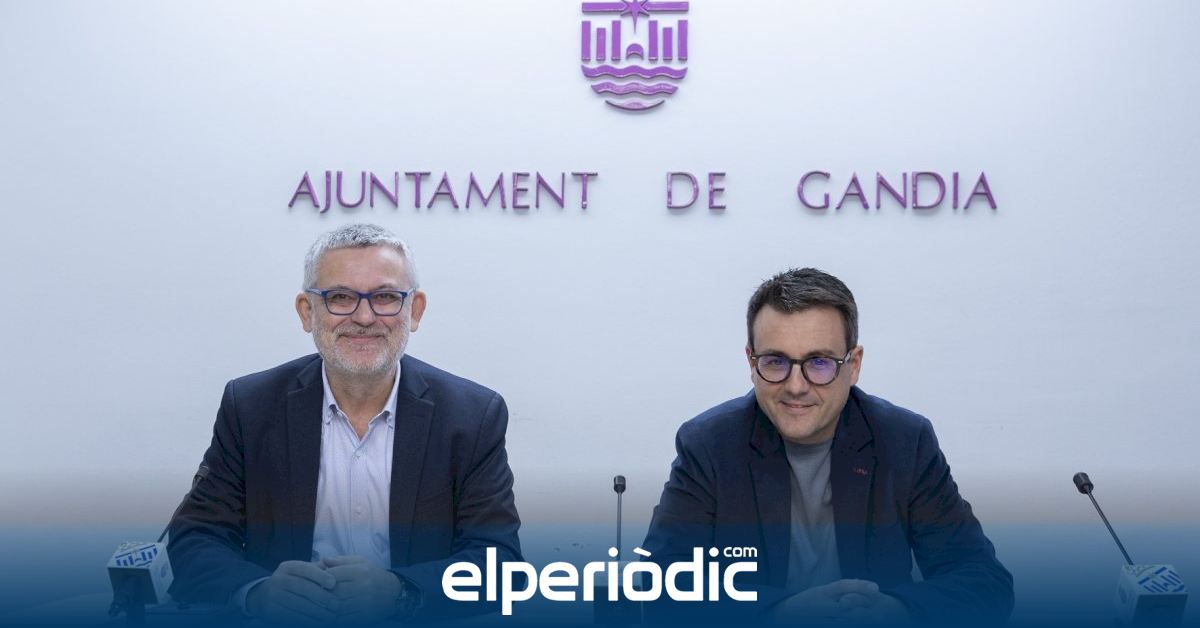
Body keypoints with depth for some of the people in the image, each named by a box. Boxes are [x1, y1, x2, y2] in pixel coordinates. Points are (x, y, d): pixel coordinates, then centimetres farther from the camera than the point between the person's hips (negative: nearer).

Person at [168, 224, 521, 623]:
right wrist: (258, 591, -22)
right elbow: (196, 540, 0)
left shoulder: (475, 416, -3)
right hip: (281, 621, 1)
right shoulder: (249, 407, 1)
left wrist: (397, 590, -25)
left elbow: (499, 557, -6)